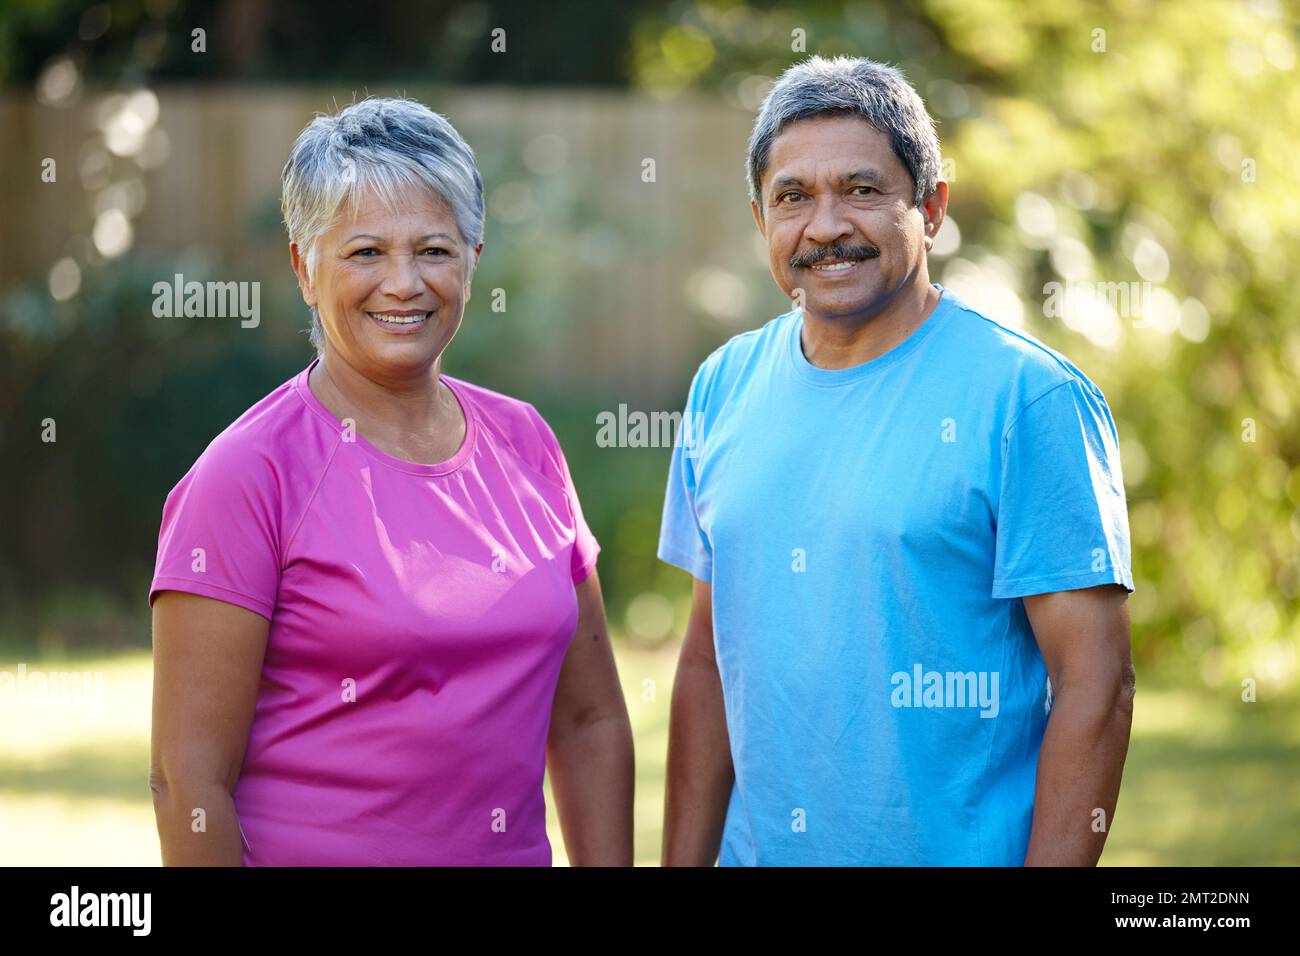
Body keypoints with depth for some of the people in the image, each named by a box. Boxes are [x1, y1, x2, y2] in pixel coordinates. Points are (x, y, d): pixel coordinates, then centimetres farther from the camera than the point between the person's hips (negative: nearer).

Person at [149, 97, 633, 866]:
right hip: (310, 855, -5)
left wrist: (608, 868, 2)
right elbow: (189, 778, -15)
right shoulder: (246, 475, -12)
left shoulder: (523, 444, 4)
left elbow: (589, 720, 8)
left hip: (515, 850, 5)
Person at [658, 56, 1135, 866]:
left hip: (962, 851, -5)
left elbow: (1096, 686, -15)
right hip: (757, 850, 5)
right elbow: (711, 659, 12)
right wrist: (683, 863, 7)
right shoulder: (726, 388, 6)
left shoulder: (1032, 399, -12)